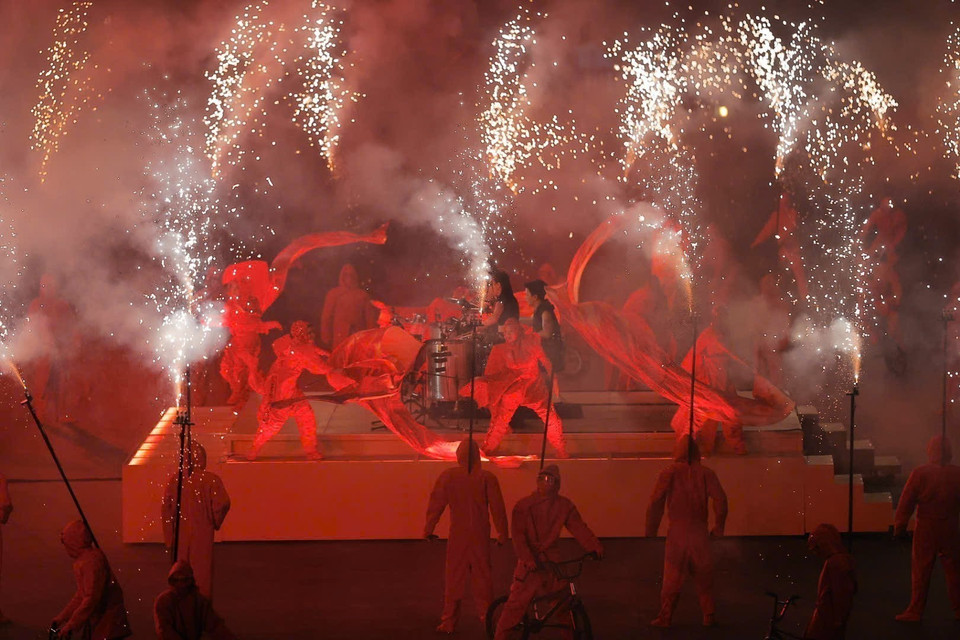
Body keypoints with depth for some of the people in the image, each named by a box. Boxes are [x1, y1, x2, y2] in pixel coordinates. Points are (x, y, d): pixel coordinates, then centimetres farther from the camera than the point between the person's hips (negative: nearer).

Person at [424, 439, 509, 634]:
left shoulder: (448, 476, -6)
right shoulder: (487, 478, -6)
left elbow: (436, 504, -1)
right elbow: (497, 507, -4)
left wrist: (428, 529, 9)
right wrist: (502, 533, 7)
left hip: (457, 536, 0)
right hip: (480, 537, 0)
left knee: (453, 580, 7)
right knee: (483, 577, 11)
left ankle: (449, 622, 9)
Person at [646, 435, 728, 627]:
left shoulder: (669, 473, -2)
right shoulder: (706, 474, 1)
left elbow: (656, 503, -8)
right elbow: (720, 499, -7)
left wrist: (650, 532, -2)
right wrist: (718, 527, 2)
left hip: (677, 533, -1)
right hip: (700, 532, 1)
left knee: (672, 577, 5)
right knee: (704, 576, 11)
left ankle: (664, 617, 7)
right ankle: (709, 616, 14)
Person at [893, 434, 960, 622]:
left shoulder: (919, 473, -11)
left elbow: (906, 501, -8)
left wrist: (899, 525, 1)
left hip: (926, 529, -2)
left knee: (920, 571, 4)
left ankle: (915, 611, 7)